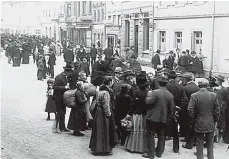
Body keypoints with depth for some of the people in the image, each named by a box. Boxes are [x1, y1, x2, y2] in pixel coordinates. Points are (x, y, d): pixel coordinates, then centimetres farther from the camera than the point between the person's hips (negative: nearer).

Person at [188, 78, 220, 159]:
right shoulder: (213, 95, -5)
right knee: (210, 145, 14)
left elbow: (190, 110, -13)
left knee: (199, 144, 10)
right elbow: (217, 110, -2)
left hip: (199, 124, -1)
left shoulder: (194, 96, -11)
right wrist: (215, 120, 10)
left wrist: (194, 118, 3)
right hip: (210, 124, 2)